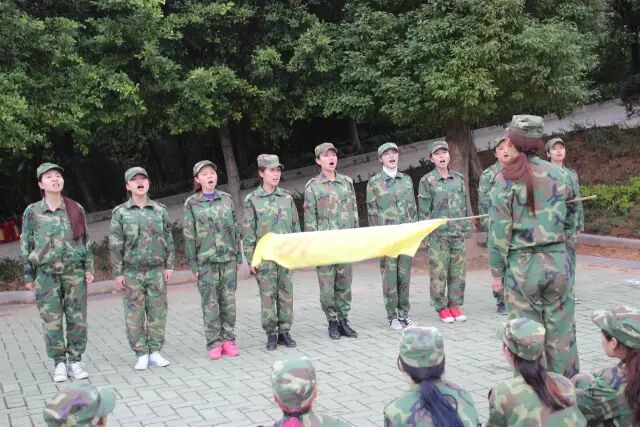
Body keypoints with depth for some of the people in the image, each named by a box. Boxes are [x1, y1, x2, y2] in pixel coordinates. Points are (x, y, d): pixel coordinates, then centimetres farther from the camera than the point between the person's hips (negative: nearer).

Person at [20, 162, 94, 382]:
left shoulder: (76, 209, 4)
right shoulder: (32, 212, 1)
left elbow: (86, 240, 8)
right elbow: (26, 245, 5)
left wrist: (89, 268, 2)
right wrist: (29, 276, 3)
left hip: (75, 271, 1)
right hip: (46, 273, -1)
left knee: (77, 319, 2)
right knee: (52, 321, 0)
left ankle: (76, 361, 13)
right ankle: (59, 363, 11)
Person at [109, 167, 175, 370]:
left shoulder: (160, 210, 7)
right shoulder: (120, 213, 1)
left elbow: (169, 239, 9)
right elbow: (115, 245, 0)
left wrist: (169, 265, 4)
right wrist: (118, 273, -4)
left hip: (157, 270, 2)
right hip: (132, 271, -2)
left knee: (157, 311, 3)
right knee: (135, 314, 1)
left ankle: (155, 351, 13)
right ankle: (141, 354, 9)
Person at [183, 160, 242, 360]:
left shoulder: (227, 199, 8)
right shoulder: (191, 204, 0)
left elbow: (235, 228, 11)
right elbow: (189, 235, 0)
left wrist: (238, 256, 9)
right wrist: (194, 264, -4)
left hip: (228, 258, 2)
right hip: (206, 261, -2)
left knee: (229, 301, 4)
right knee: (210, 303, 0)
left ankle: (228, 339, 12)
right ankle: (214, 343, 7)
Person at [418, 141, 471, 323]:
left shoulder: (459, 178, 10)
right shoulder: (427, 181, -2)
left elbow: (465, 206, 14)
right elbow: (424, 210, -3)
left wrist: (467, 228, 10)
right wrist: (426, 235, -6)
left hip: (458, 233, 4)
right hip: (438, 235, -4)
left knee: (458, 272, 6)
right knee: (439, 273, -1)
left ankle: (455, 305, 16)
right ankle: (441, 308, 8)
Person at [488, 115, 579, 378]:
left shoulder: (506, 180, -8)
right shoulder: (558, 175, 2)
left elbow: (500, 231, -8)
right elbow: (570, 221, 11)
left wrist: (497, 271, -1)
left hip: (522, 265, -3)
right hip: (557, 260, 3)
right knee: (561, 331, 11)